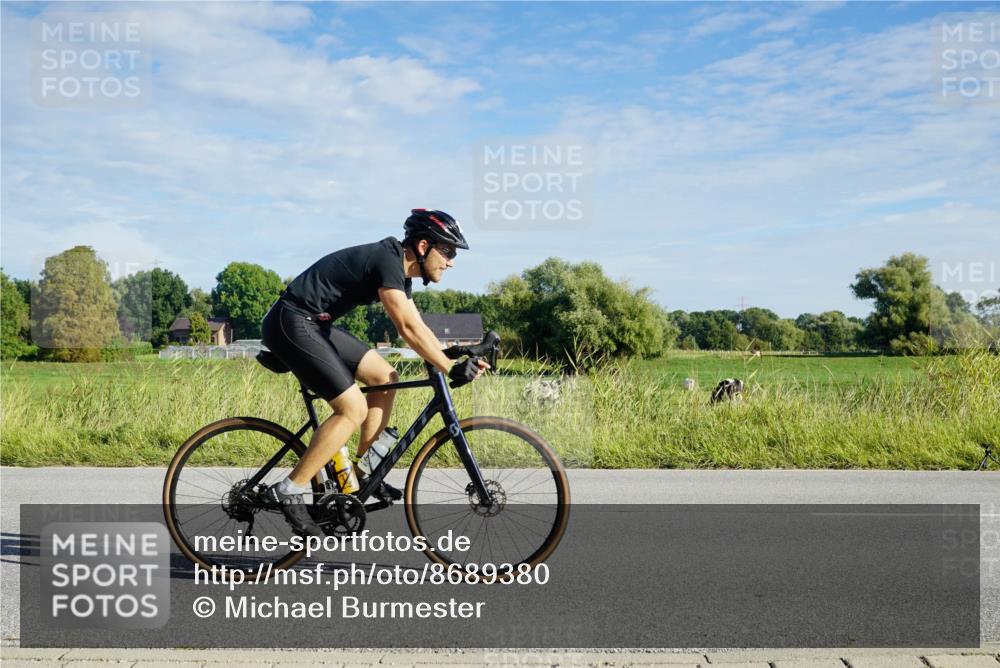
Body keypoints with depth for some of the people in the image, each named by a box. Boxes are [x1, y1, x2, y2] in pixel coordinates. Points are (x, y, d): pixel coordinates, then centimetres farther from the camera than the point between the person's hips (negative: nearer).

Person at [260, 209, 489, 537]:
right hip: (292, 323, -10)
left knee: (385, 378, 9)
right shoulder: (386, 261, -19)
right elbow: (409, 329, -26)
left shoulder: (400, 271, 11)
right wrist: (451, 369, -23)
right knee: (353, 408, -15)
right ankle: (289, 490, -9)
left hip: (316, 325, 10)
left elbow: (416, 328, 12)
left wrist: (454, 359, 1)